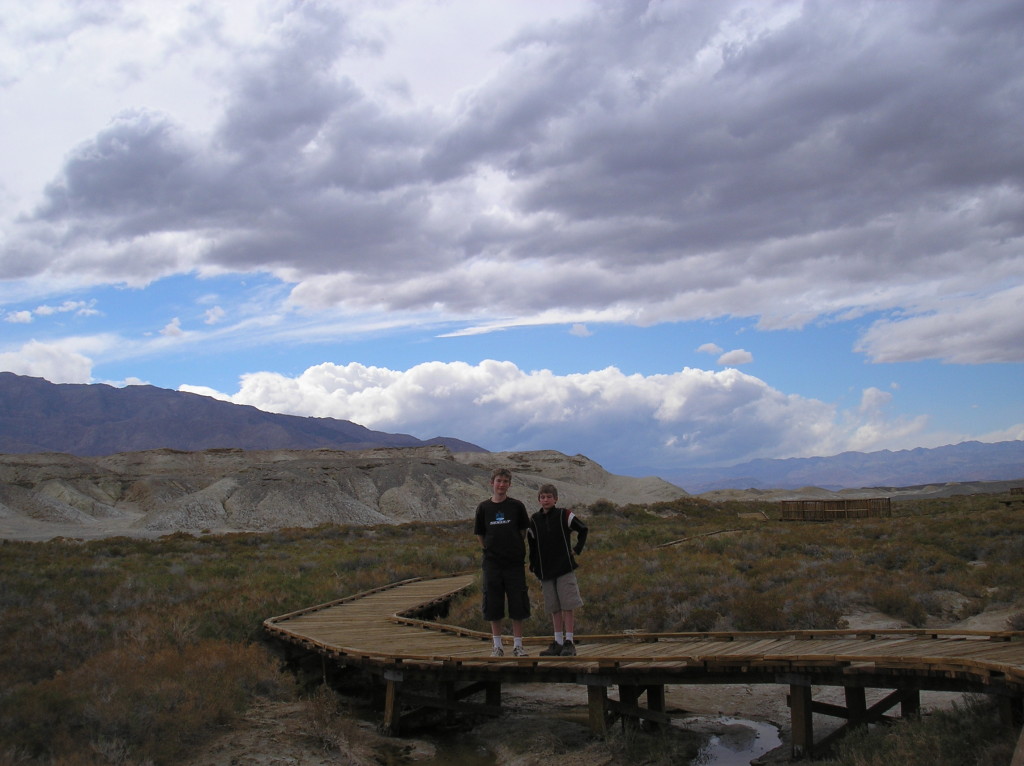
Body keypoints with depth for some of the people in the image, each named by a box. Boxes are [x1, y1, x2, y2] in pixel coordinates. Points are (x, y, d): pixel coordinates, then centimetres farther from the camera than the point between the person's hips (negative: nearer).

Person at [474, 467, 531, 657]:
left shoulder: (516, 506, 0)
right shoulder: (483, 508, 2)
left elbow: (523, 531, 9)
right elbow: (480, 534, 11)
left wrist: (516, 549, 8)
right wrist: (491, 550, 7)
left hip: (515, 562, -1)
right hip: (492, 563, 1)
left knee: (518, 605, 2)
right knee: (493, 606, 4)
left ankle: (518, 645, 12)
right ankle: (497, 646, 14)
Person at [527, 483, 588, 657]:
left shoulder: (564, 515, -2)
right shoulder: (534, 520, 7)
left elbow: (583, 529, 7)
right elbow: (532, 544, 16)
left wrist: (577, 549, 2)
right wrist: (533, 566, 10)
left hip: (565, 568, -4)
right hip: (546, 570, 4)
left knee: (568, 606, -5)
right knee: (554, 609, 7)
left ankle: (569, 642, -2)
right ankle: (558, 643, 12)